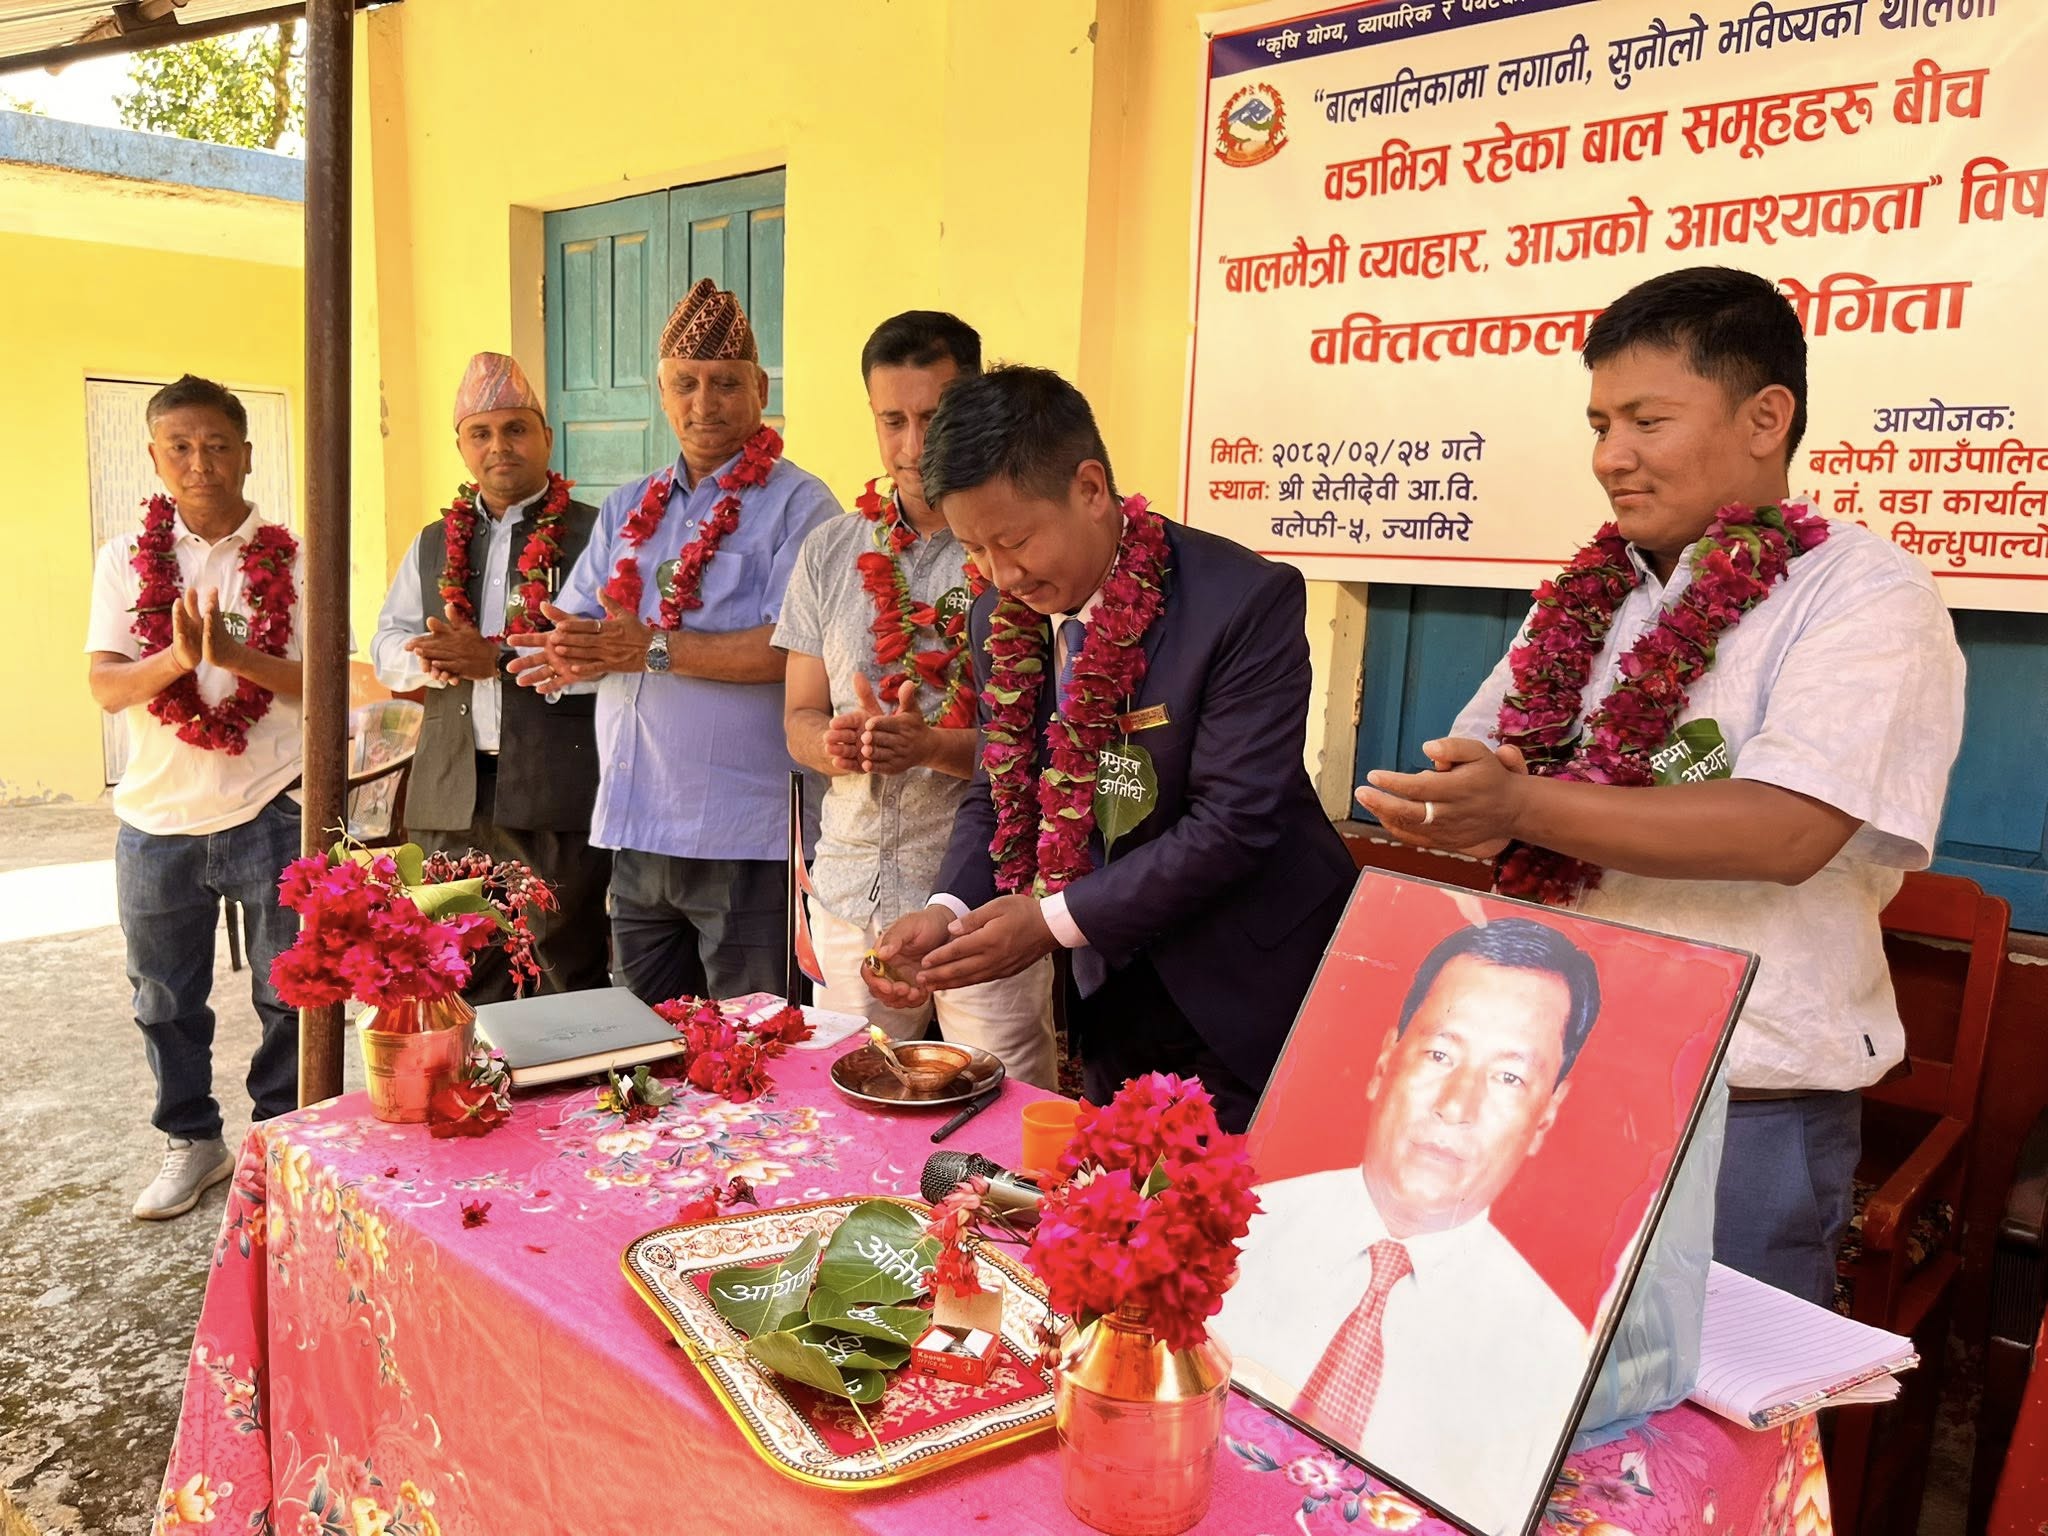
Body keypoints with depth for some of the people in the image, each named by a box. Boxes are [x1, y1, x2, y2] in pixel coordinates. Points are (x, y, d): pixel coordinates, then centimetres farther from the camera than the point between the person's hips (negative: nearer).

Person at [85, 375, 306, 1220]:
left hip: (270, 814, -2)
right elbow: (107, 686, -6)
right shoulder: (128, 558, 3)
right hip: (159, 818, 2)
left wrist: (232, 652, -24)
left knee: (289, 994, 7)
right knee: (166, 1000, 14)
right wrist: (178, 655, -26)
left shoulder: (290, 560, -2)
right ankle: (192, 1141, 33)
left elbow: (318, 683, -8)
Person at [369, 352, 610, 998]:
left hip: (558, 796, -5)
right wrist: (438, 660, -7)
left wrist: (499, 659, -19)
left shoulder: (593, 534, 0)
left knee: (569, 978, 3)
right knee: (465, 987, 12)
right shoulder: (433, 544, 19)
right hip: (450, 796, 5)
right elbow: (386, 648, 16)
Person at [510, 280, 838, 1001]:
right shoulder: (628, 508, 16)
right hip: (633, 827, 7)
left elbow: (796, 647, -18)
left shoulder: (797, 503, -5)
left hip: (742, 836, -6)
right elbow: (567, 632, 12)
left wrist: (652, 649, -18)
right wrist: (582, 653, -12)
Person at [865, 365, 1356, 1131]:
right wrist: (948, 911, -13)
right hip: (1117, 992, 6)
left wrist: (1058, 919, -23)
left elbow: (1234, 821, -24)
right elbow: (997, 794, 6)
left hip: (1249, 998, -5)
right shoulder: (1000, 619, -2)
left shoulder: (1247, 600, -21)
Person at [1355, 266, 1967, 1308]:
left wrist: (1521, 807, -27)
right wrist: (1453, 806, -14)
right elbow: (1472, 764, 10)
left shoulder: (1865, 591, -8)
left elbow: (1788, 831, -22)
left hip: (1745, 1109, -5)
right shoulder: (1588, 595, 11)